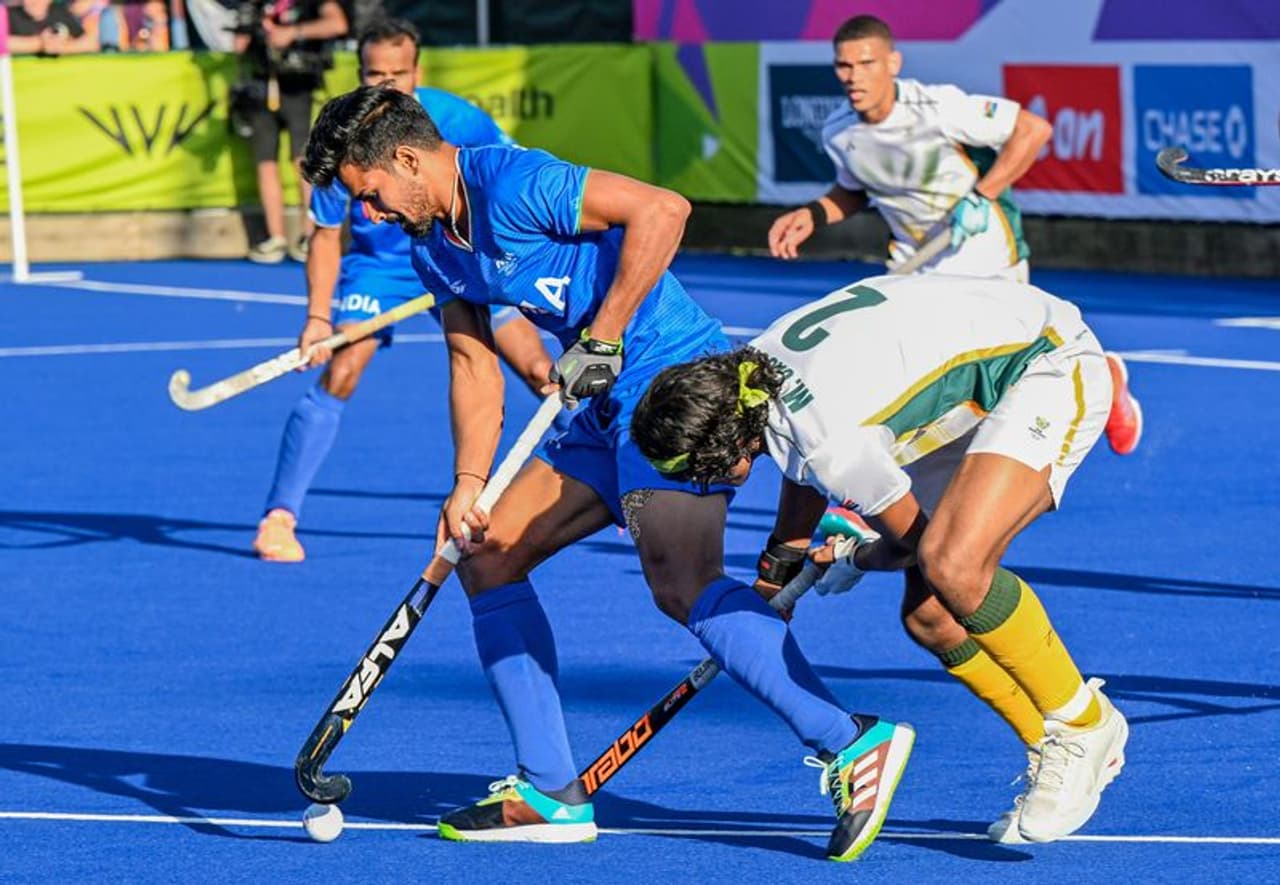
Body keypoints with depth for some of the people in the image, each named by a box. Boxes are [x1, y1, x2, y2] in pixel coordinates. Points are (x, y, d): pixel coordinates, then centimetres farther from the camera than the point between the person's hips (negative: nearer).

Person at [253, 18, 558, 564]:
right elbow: (326, 235, -10)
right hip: (378, 266, -1)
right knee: (338, 376, -21)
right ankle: (279, 516, -15)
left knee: (539, 370, -7)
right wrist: (318, 317, -21)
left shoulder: (456, 120, -21)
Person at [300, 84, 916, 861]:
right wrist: (468, 487, 9)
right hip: (608, 409, 11)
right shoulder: (432, 245, 14)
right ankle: (553, 793, 10)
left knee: (683, 585, -26)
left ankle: (855, 744, -29)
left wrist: (603, 337, -21)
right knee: (488, 557, 10)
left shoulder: (512, 185, -16)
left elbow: (661, 210, -24)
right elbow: (473, 362, 20)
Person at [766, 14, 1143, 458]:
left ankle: (1103, 375, 34)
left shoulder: (937, 108, -28)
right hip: (916, 268, 4)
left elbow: (1033, 128, -24)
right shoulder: (837, 133, -9)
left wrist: (981, 197, -26)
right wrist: (812, 215, -7)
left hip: (989, 257, -4)